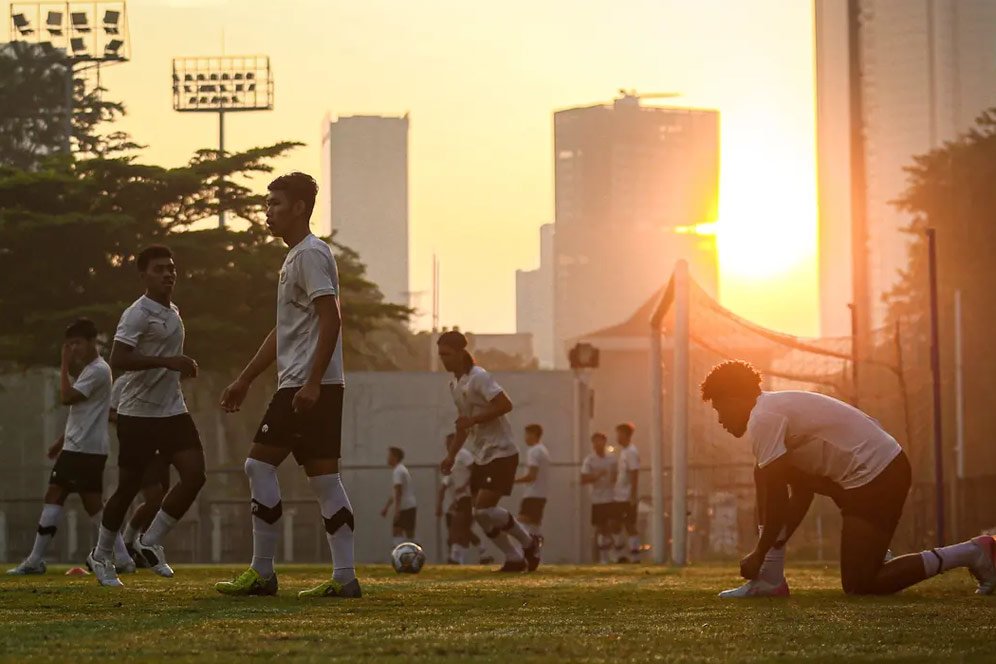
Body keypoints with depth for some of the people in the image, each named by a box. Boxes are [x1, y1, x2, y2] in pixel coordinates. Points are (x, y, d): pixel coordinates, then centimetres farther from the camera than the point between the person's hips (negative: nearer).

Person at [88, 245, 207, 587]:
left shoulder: (173, 312, 14)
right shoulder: (138, 313, -13)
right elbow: (118, 359, -25)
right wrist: (167, 362, -29)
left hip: (173, 411, 7)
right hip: (138, 414, -7)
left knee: (194, 474, -9)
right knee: (128, 487, 2)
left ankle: (150, 543, 5)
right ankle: (100, 556, 20)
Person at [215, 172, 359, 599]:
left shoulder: (310, 254, -9)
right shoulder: (295, 257, 23)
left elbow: (330, 320, -19)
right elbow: (283, 332, 28)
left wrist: (312, 382, -25)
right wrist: (244, 381, 28)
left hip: (307, 387, -10)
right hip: (299, 385, 10)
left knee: (260, 464, -8)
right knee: (323, 476, 5)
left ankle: (261, 572, -5)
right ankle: (344, 576, 2)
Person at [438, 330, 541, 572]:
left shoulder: (479, 378, -14)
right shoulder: (455, 384, 14)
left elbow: (505, 404, -24)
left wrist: (473, 420, -26)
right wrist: (452, 455, 19)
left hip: (500, 453, -9)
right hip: (481, 456, 9)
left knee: (484, 509, -17)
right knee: (481, 514, 4)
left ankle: (528, 543, 1)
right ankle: (514, 559, 12)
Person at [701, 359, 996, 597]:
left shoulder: (763, 419, -13)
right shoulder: (778, 407, 18)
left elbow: (776, 498, -15)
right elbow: (800, 493, 21)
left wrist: (759, 554, -4)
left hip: (874, 479, -10)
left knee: (859, 586, -4)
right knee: (765, 477, 11)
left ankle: (971, 552, -2)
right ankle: (768, 579, 8)